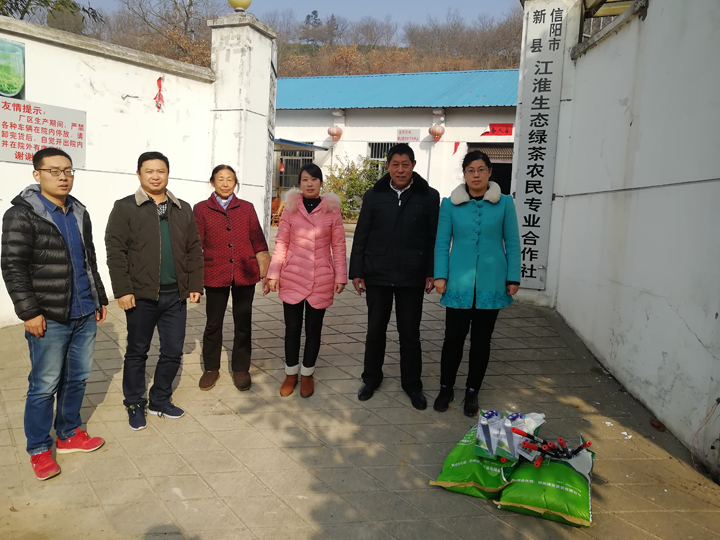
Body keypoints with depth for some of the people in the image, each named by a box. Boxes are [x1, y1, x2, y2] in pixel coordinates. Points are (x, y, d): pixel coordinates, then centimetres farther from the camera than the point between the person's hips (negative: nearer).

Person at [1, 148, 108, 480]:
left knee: (77, 378, 15)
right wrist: (29, 312, -15)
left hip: (85, 315, 6)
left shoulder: (79, 213, 13)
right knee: (45, 386, 3)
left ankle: (68, 434, 32)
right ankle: (39, 450, 20)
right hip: (49, 319, -6)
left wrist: (100, 299, 19)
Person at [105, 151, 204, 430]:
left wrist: (195, 285, 4)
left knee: (173, 352, 9)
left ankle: (160, 400, 29)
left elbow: (194, 250, 11)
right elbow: (115, 251, -6)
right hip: (141, 295, -3)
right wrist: (122, 290, -12)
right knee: (137, 352, 11)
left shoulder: (183, 209, 11)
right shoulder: (125, 208, -1)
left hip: (176, 295, 4)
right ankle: (135, 405, 28)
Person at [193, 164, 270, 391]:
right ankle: (211, 368, 25)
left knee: (243, 324, 8)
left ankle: (240, 369, 22)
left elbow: (258, 240, 7)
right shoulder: (201, 209, 5)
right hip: (215, 274, -1)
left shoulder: (247, 208, 8)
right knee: (213, 324, 8)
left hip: (244, 274, 1)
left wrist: (266, 270, 0)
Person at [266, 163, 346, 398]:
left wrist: (340, 277, -3)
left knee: (313, 329, 10)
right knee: (292, 328, 9)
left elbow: (338, 246, 1)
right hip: (292, 278, 0)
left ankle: (307, 374, 27)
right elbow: (281, 244, 2)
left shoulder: (332, 210, -1)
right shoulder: (291, 208, 0)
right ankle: (291, 374, 26)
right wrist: (273, 275, -3)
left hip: (321, 280, 0)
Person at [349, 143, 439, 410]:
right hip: (377, 275, 1)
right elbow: (361, 237, 3)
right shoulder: (374, 195, 3)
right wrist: (356, 271, 0)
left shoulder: (429, 196, 0)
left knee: (410, 332, 9)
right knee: (375, 329, 13)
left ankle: (412, 383, 25)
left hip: (411, 277, -1)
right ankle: (371, 378, 30)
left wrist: (432, 273, -4)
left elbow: (434, 238, 1)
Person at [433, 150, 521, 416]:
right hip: (459, 283, 0)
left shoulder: (504, 203, 2)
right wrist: (440, 276, -5)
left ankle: (472, 392, 27)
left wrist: (513, 278, 0)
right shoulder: (450, 204, 2)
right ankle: (446, 389, 23)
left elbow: (512, 243, 4)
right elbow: (442, 242, 2)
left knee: (481, 339, 10)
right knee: (454, 338, 2)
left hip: (491, 284, 1)